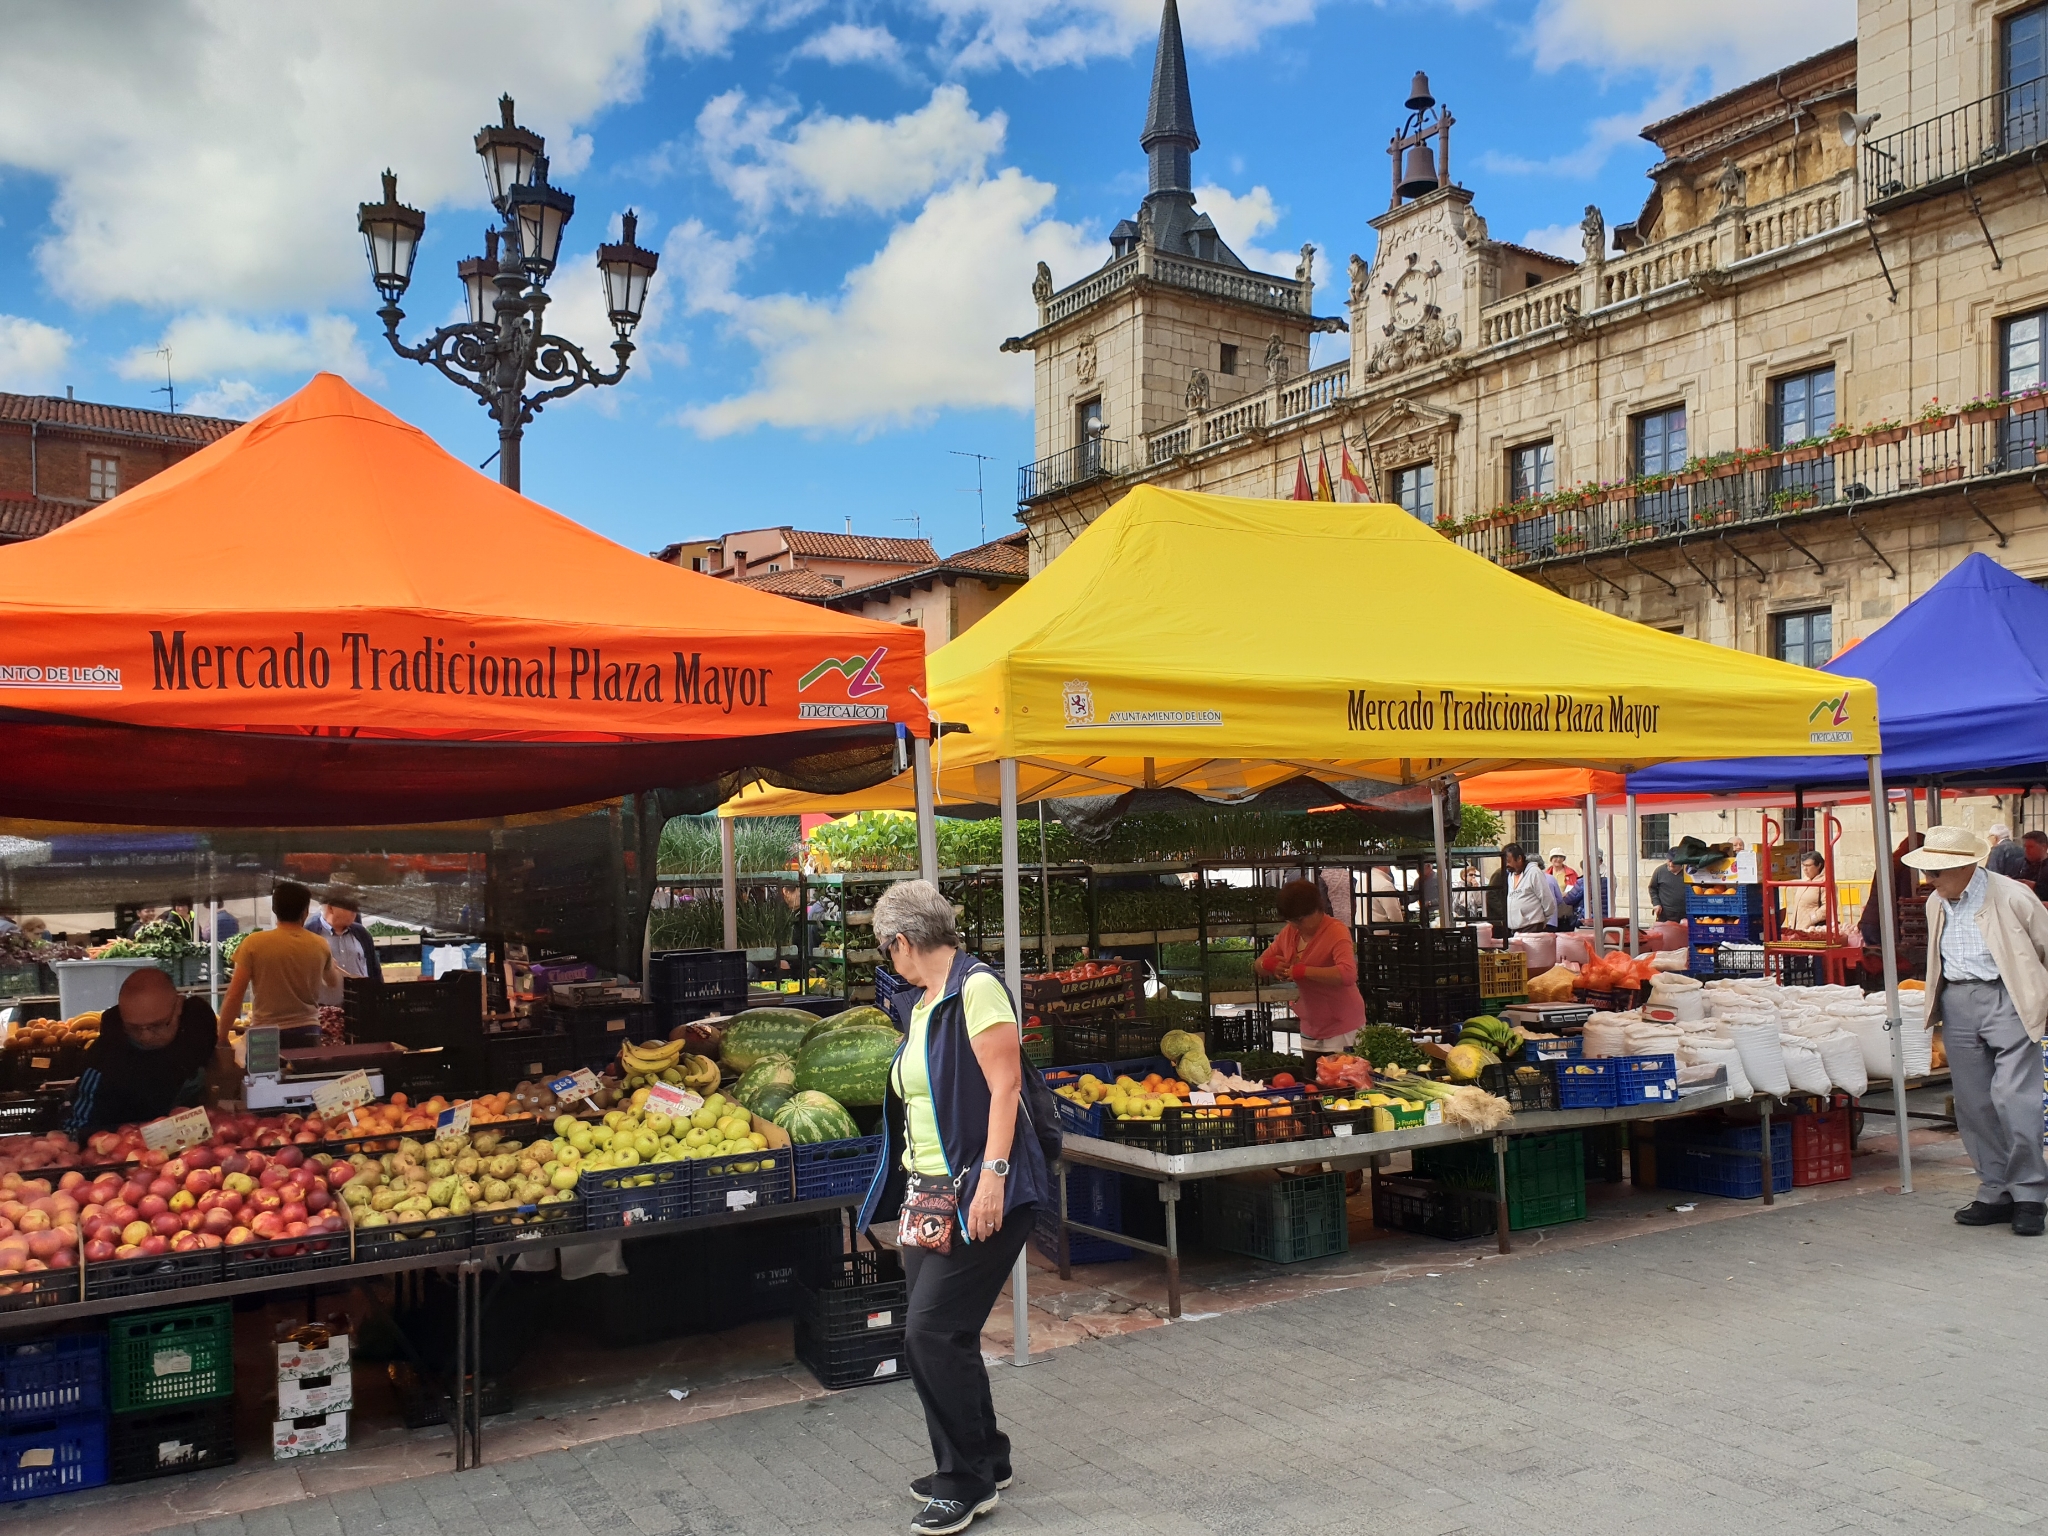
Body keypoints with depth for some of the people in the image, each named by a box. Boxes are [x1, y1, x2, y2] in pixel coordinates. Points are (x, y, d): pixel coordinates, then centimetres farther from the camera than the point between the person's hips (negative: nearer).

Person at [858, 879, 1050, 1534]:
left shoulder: (976, 987, -12)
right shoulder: (923, 1005, 15)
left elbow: (1004, 1087, -18)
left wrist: (991, 1175, -24)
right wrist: (921, 1193, 25)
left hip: (981, 1193, -9)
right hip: (932, 1193, 9)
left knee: (933, 1332, -9)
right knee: (941, 1335, 10)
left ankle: (968, 1483, 7)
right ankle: (985, 1461, 27)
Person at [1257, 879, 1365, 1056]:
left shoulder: (1336, 932, -18)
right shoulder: (1289, 932, 3)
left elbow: (1348, 974, -34)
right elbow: (1260, 963, 11)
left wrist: (1303, 971, -35)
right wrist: (1270, 964, -13)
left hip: (1342, 1028, -7)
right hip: (1310, 1028, 7)